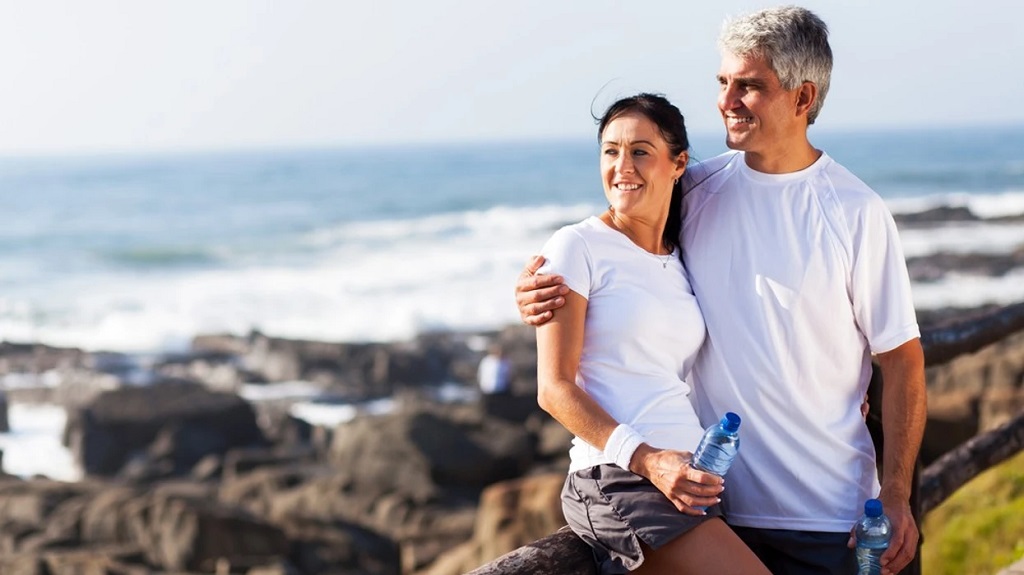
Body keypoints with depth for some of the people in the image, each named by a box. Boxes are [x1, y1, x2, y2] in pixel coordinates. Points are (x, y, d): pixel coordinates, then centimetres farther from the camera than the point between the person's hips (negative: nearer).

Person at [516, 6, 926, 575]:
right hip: (713, 501, 3)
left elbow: (901, 358, -4)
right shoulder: (697, 189, 3)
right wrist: (538, 289, -10)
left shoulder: (856, 213, -7)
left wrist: (895, 496, -12)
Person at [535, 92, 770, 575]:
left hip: (690, 479, 7)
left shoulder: (681, 262, 18)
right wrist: (647, 461, -17)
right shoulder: (578, 247, -1)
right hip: (618, 481, -7)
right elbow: (554, 389, -7)